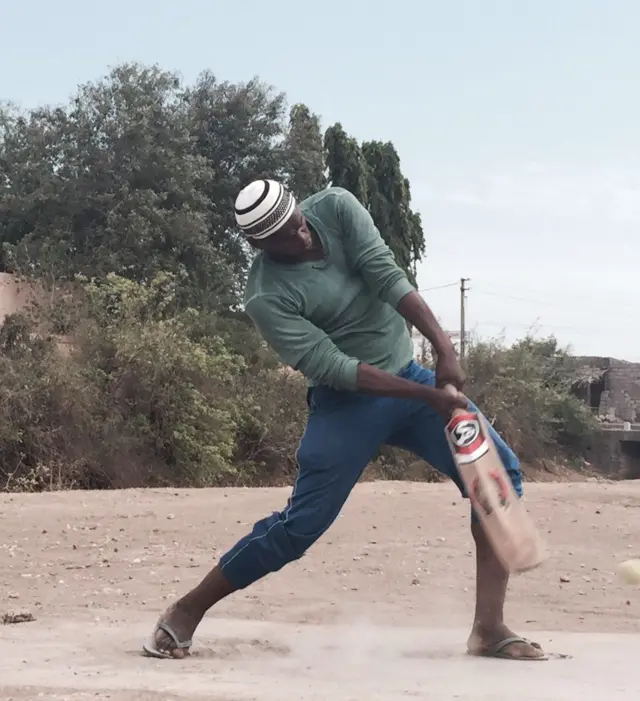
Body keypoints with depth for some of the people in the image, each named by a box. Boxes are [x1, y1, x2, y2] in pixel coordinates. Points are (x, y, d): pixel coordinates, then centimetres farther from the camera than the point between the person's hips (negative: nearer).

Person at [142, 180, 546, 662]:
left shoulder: (336, 208, -8)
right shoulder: (267, 297, -19)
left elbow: (388, 277, -17)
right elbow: (333, 367, -25)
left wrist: (444, 347, -29)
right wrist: (425, 395, -30)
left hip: (411, 376, 5)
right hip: (347, 405, -5)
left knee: (501, 471, -9)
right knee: (301, 524, -10)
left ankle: (489, 627, -8)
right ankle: (187, 612, 8)